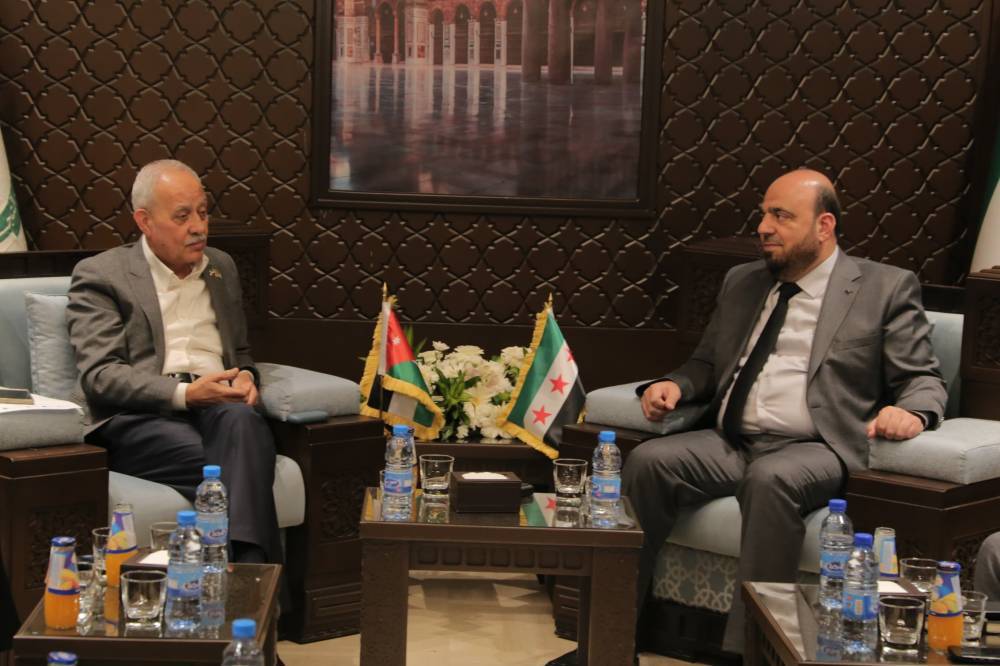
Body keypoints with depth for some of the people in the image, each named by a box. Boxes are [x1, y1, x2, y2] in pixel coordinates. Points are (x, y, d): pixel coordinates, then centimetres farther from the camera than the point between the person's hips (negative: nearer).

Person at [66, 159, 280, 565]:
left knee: (241, 421, -36)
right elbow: (98, 376, -5)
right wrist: (183, 393, -18)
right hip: (138, 418, -4)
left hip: (218, 406, 4)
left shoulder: (221, 267, 24)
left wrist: (244, 377, 7)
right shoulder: (99, 276, 6)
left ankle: (248, 569, -48)